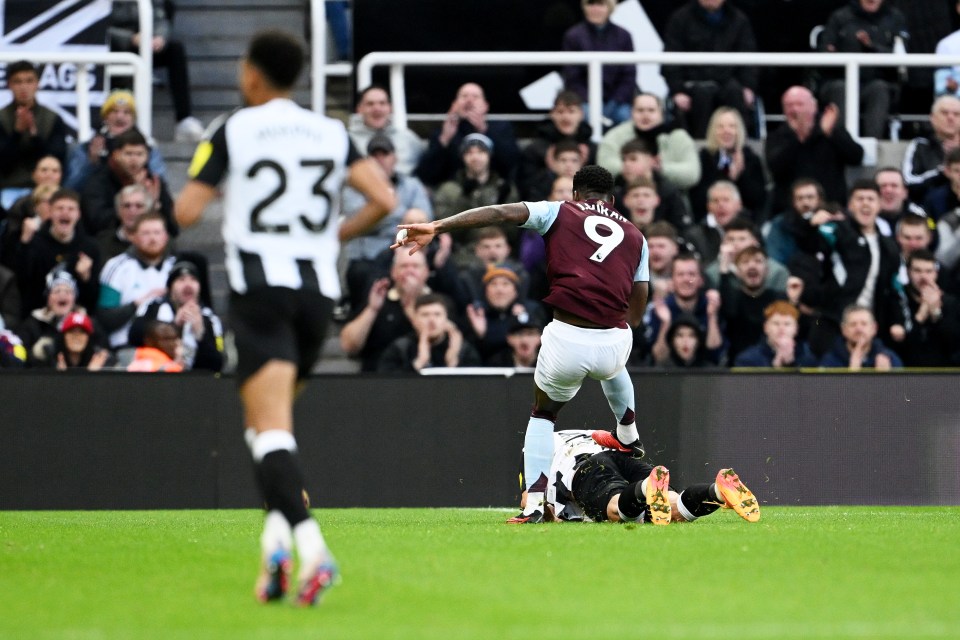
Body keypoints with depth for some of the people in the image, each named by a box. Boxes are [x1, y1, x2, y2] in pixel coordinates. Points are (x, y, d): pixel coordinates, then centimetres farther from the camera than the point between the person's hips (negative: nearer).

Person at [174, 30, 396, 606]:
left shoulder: (234, 131, 0)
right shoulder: (332, 133, 10)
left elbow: (187, 212, -4)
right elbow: (383, 200, 0)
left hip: (260, 288, -4)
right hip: (319, 287, 4)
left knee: (271, 429, -14)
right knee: (274, 418, 22)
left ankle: (307, 540, -32)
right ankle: (279, 530, 5)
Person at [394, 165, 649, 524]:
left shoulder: (561, 213, 11)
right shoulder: (634, 236, 19)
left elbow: (500, 213, -2)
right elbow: (637, 312, 17)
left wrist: (436, 227, -8)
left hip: (566, 341, -3)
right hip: (615, 343, 3)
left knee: (543, 413, 24)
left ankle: (533, 504, 12)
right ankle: (628, 438, 61)